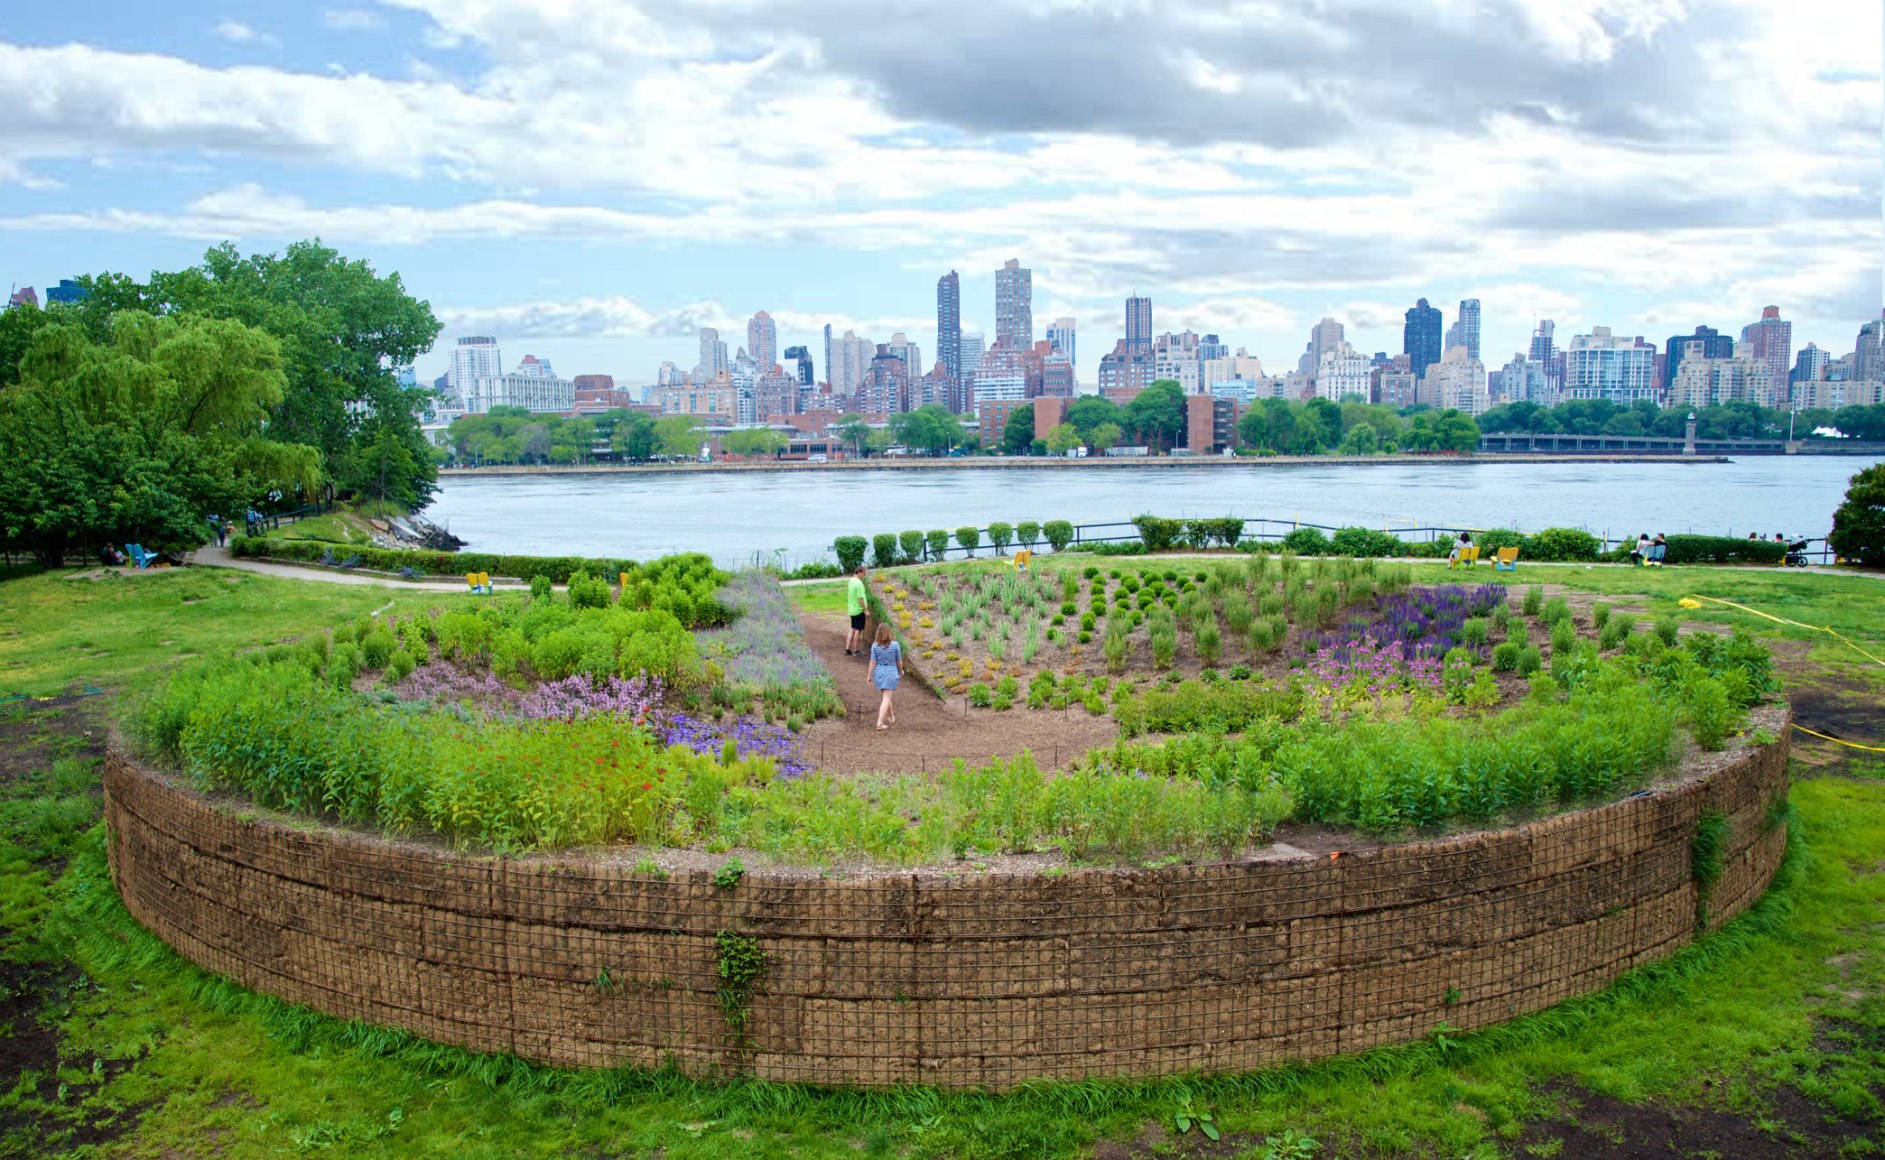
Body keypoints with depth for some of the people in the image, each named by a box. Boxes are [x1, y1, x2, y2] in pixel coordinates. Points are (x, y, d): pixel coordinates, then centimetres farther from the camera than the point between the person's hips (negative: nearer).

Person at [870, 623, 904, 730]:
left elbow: (873, 662, -8)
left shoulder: (875, 646, -9)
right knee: (886, 699, -2)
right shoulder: (895, 645, -11)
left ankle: (892, 717, 36)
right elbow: (899, 661, -2)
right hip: (891, 673, -3)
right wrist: (901, 672, 15)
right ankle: (880, 722, -12)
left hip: (879, 673, 3)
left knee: (886, 696, 22)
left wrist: (870, 675, 2)